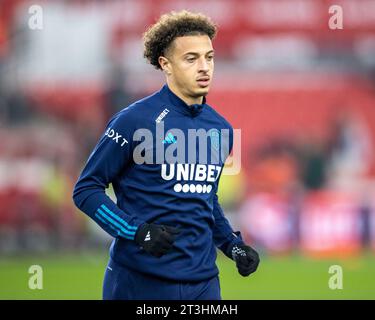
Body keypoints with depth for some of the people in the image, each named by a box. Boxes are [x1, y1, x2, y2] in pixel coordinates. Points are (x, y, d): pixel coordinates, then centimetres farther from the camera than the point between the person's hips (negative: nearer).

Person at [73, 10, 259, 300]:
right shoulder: (135, 121, -9)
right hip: (140, 282, -5)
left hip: (204, 282, 5)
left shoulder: (220, 129, 9)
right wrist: (137, 232, -19)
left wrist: (232, 244, 9)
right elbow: (86, 189, -7)